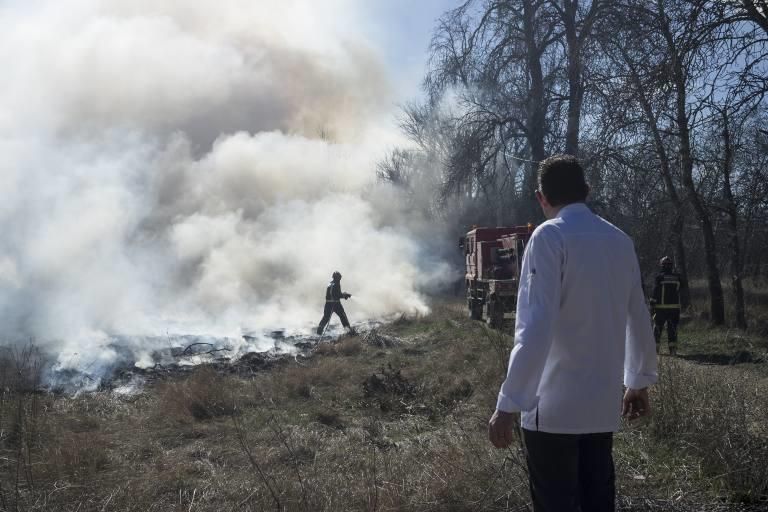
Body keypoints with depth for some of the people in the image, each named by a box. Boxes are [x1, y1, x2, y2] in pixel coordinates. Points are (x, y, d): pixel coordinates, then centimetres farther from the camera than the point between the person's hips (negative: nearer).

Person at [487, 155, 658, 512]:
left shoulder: (550, 236, -11)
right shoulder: (620, 241, 8)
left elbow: (536, 327, -21)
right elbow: (639, 321, 15)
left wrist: (509, 403, -19)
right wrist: (639, 381, 28)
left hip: (554, 406, -6)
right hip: (604, 405, 6)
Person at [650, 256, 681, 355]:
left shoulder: (659, 277, -7)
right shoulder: (677, 277, 5)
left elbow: (655, 292, -7)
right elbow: (679, 291, 12)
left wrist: (652, 305, -4)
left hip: (662, 307, -3)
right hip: (675, 306, 3)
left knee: (657, 328, 6)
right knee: (672, 328, 8)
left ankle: (655, 348, 7)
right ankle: (673, 348, 4)